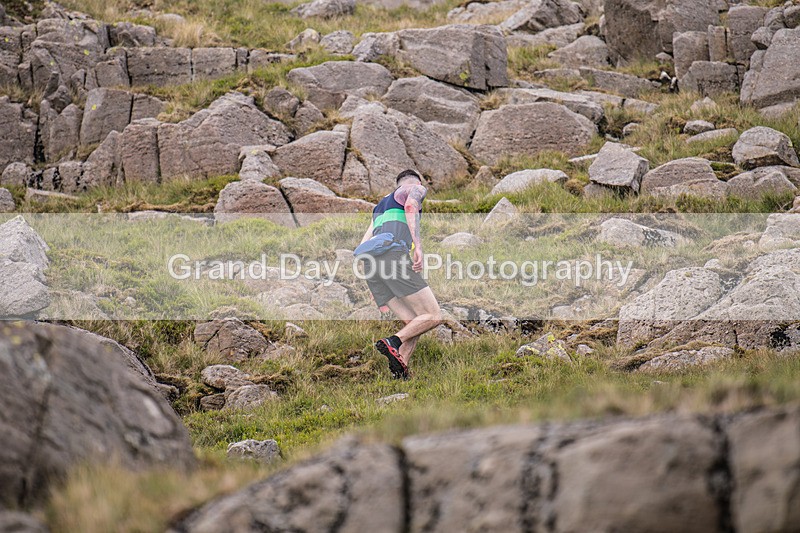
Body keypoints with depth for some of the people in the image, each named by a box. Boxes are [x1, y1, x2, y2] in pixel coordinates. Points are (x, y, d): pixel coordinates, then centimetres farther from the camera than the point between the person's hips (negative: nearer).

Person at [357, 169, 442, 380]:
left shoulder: (382, 205, 38)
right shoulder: (417, 188, 18)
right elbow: (410, 206, -7)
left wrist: (375, 289, 33)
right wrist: (418, 245, -18)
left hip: (371, 264, 7)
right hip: (394, 254, -7)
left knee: (414, 324, 6)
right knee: (433, 317, -5)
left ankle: (400, 377, -12)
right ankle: (393, 342, -26)